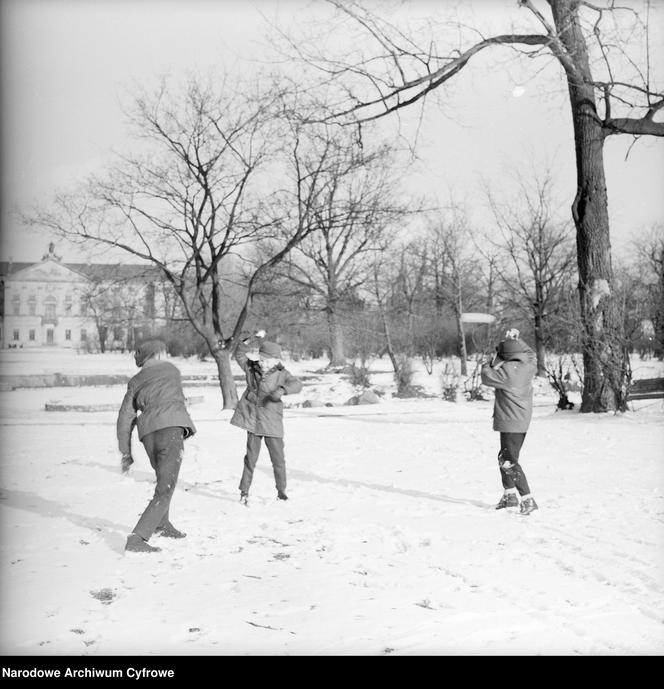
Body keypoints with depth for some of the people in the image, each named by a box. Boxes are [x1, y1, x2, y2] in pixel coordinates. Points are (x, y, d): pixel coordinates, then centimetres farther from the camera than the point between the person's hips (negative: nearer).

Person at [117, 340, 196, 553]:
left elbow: (125, 418, 13)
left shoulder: (135, 382, 20)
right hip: (172, 427, -4)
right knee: (165, 492, -5)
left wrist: (126, 453, 16)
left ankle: (162, 524, 47)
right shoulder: (171, 369, 17)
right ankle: (136, 539, -16)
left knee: (164, 479, 30)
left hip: (148, 432, 5)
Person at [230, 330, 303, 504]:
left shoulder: (281, 374, -7)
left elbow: (297, 384, -22)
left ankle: (281, 491, 21)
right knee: (251, 457, 6)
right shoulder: (251, 369, 2)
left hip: (272, 423, -1)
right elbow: (239, 354, -2)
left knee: (278, 459, 5)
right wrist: (252, 339, -14)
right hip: (253, 420, 1)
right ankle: (244, 491, 17)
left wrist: (282, 390, -41)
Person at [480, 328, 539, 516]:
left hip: (511, 423, -10)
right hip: (522, 421, 10)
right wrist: (515, 340, 17)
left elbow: (486, 377, -12)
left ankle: (528, 500, -10)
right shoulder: (529, 366, 1)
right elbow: (530, 353, 23)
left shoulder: (507, 371, -22)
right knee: (504, 458, 22)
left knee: (509, 462, -8)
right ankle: (510, 495, 31)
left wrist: (494, 361, 1)